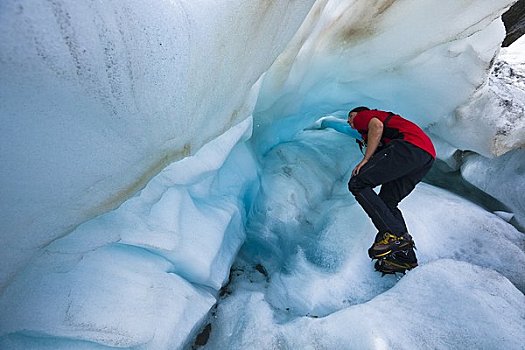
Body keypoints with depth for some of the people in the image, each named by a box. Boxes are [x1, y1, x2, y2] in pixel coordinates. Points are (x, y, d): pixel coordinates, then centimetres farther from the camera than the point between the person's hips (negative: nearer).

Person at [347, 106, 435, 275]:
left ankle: (395, 235, -20)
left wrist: (365, 160, -8)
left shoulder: (362, 115, 17)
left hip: (410, 145, -9)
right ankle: (406, 258, 4)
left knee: (357, 184, -13)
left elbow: (377, 125, -8)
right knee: (387, 202, 9)